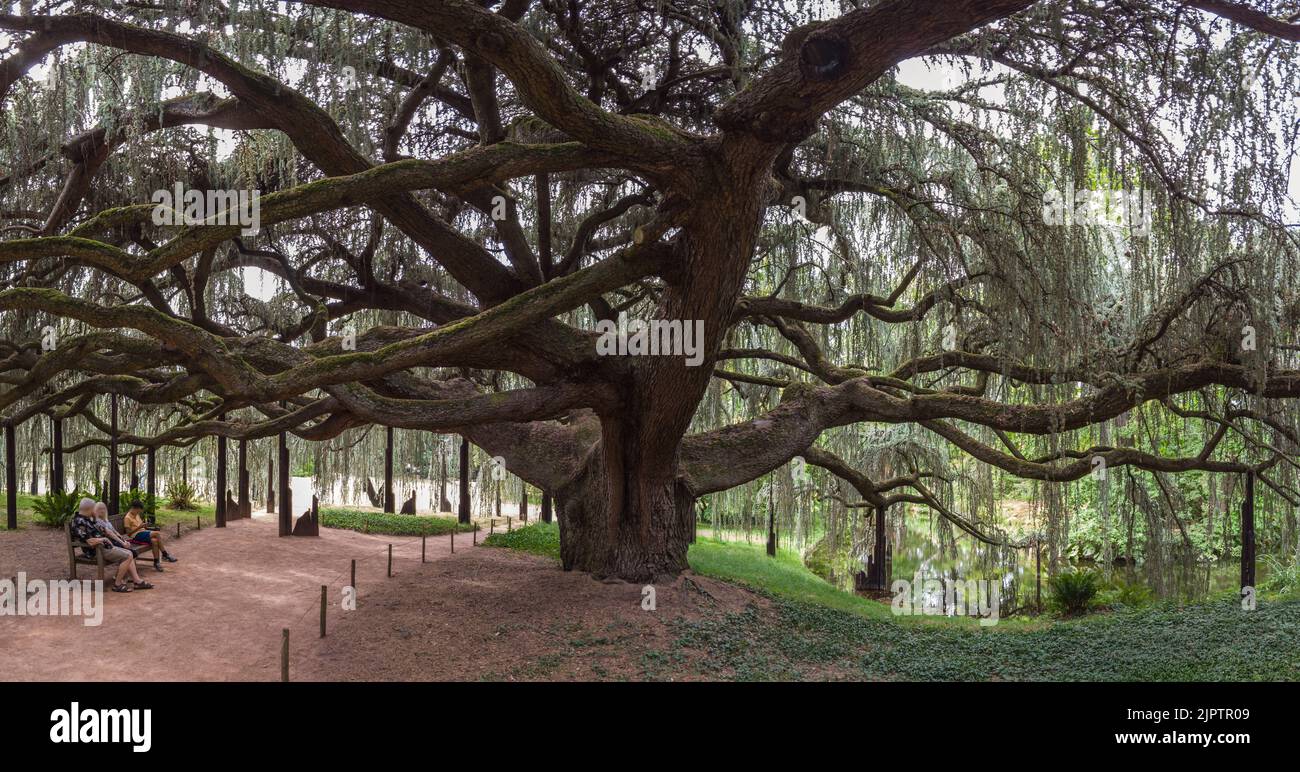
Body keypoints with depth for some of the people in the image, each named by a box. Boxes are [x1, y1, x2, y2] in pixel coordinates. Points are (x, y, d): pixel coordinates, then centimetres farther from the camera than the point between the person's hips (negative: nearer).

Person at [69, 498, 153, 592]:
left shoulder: (86, 519, 13)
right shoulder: (80, 522, -21)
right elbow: (90, 541, -28)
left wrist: (106, 539, 6)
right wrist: (104, 539, -9)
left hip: (102, 546, 11)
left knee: (129, 553, 5)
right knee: (128, 556, -17)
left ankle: (137, 581, 1)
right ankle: (117, 584, -10)